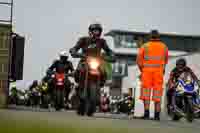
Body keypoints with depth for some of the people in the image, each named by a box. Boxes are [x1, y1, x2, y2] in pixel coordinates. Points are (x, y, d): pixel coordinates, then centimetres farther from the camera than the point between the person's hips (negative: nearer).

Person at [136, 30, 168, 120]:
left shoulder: (145, 46, -1)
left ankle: (146, 113, -9)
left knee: (146, 93, 2)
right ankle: (157, 115, 1)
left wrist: (142, 69, 15)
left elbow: (138, 60, -1)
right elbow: (166, 60, 19)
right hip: (159, 72, 1)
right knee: (157, 94, 4)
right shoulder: (164, 47, 5)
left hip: (147, 72, -1)